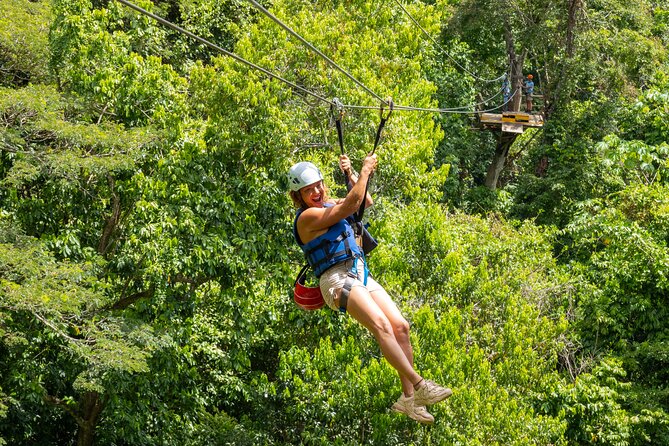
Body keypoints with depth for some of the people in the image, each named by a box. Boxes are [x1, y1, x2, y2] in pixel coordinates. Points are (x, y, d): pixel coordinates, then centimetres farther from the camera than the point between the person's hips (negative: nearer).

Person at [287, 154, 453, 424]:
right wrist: (365, 171, -4)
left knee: (400, 326, -7)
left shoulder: (328, 205, 20)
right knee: (380, 324, -29)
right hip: (337, 280, -9)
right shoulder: (307, 216, -8)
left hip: (361, 276, 9)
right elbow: (351, 205, -14)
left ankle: (408, 398, -4)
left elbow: (366, 202, 29)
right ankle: (419, 386, -36)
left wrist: (351, 175, 17)